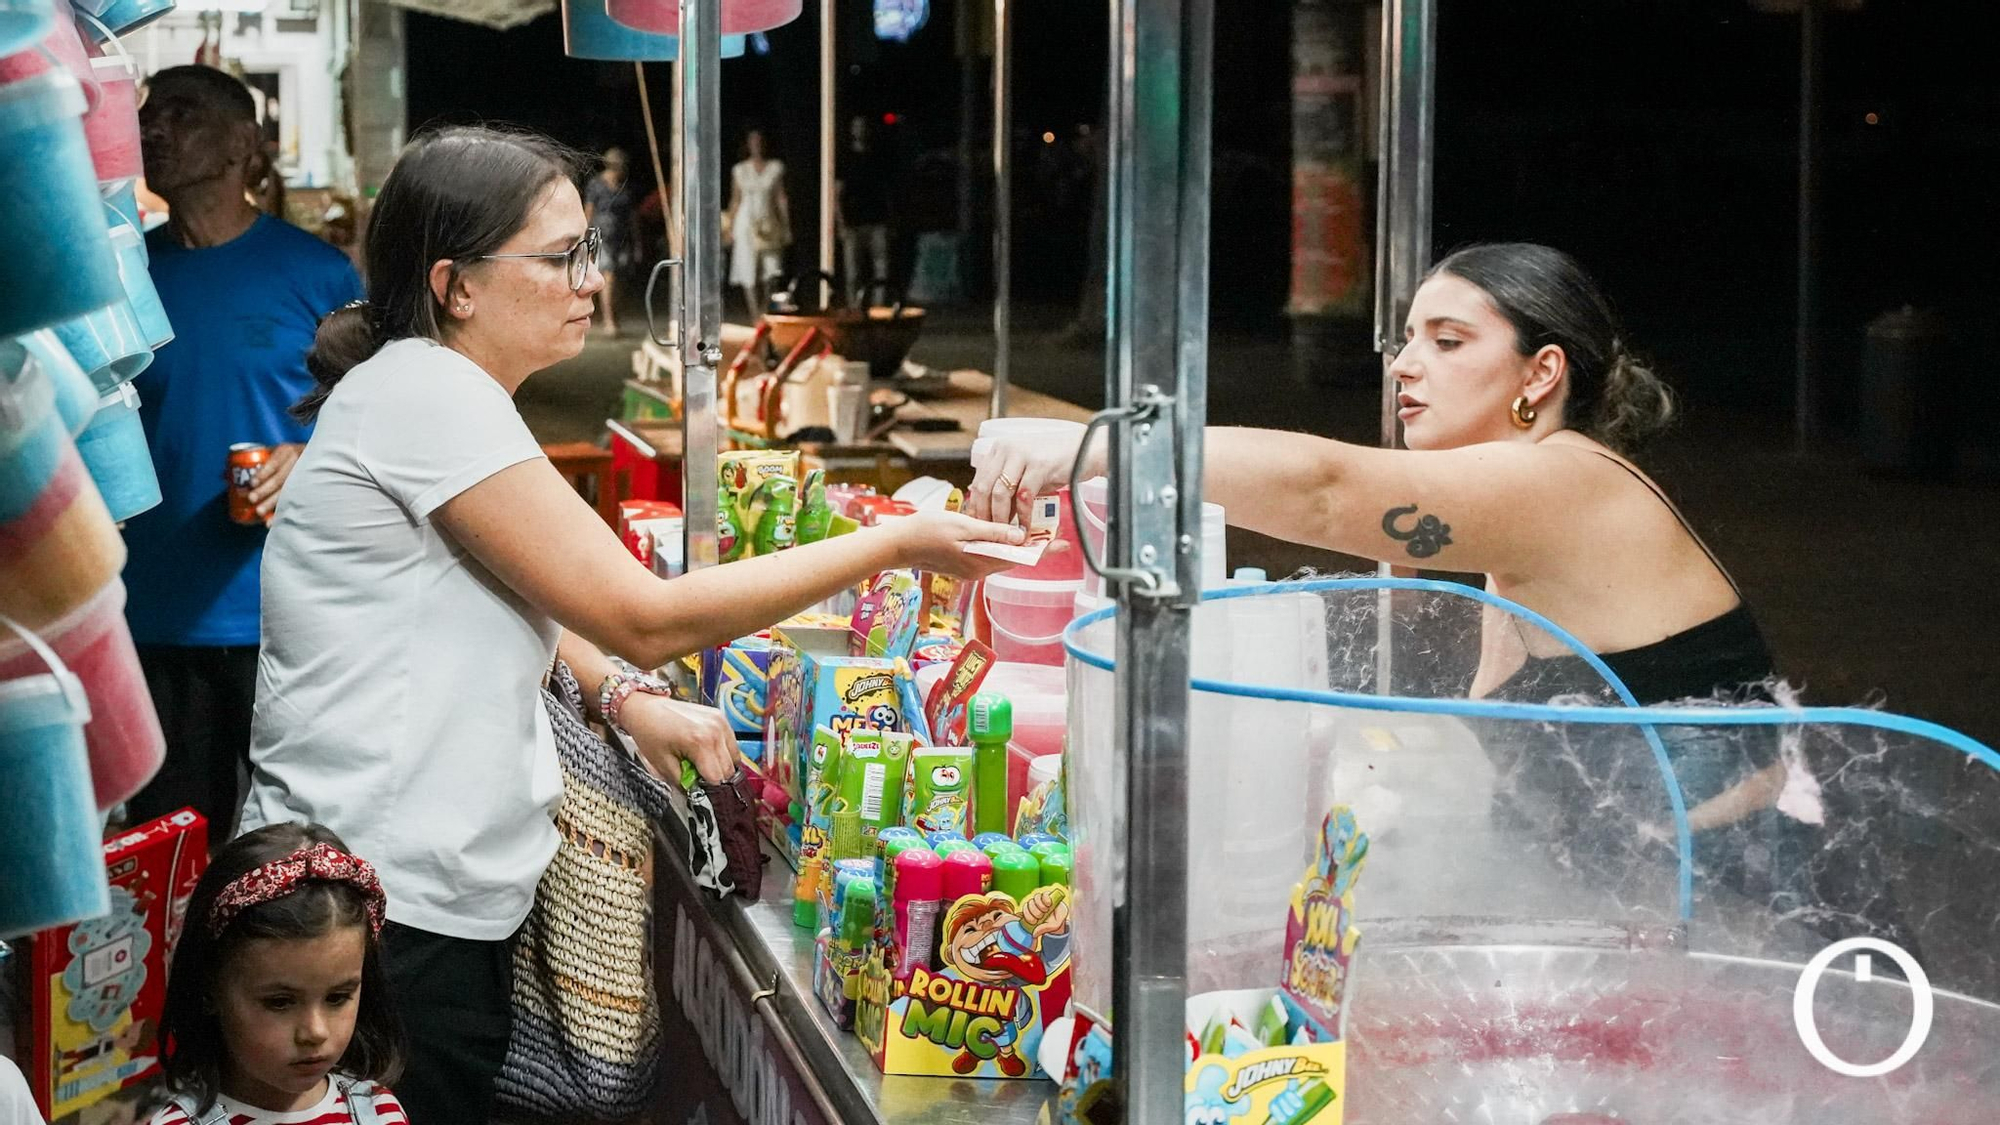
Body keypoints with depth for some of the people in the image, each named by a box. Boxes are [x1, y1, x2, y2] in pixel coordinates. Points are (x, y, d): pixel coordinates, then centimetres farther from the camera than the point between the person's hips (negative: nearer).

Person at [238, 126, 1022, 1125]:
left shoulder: (448, 393, 15)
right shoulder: (427, 393, -17)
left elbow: (499, 594, 26)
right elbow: (646, 617, -19)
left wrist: (624, 698, 5)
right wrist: (896, 546, -14)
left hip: (447, 901, 10)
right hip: (383, 905, -10)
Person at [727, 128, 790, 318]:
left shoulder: (776, 167, 5)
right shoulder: (740, 170, 6)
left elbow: (781, 198, 5)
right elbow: (735, 200, 10)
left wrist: (786, 226, 2)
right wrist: (730, 227, 6)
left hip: (768, 223, 0)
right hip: (747, 223, 0)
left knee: (771, 272, -9)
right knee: (749, 271, -4)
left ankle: (768, 313, 1)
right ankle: (756, 314, 0)